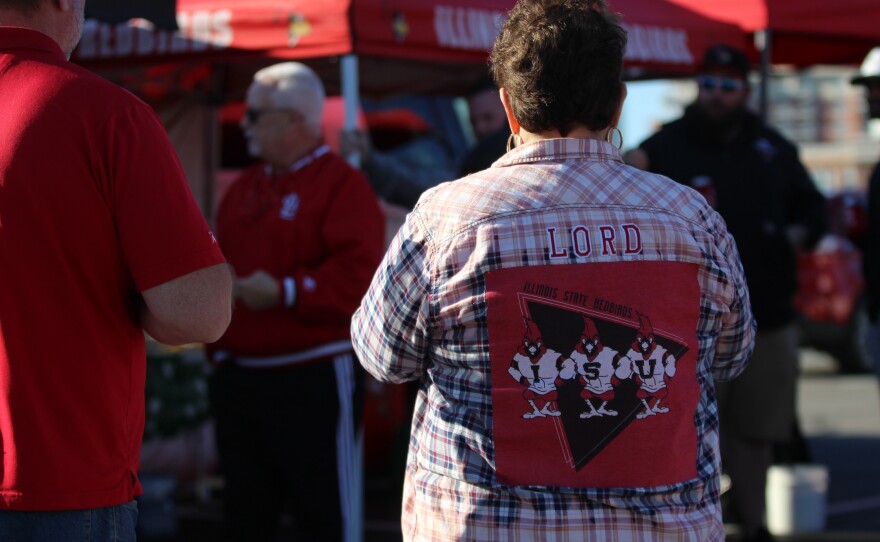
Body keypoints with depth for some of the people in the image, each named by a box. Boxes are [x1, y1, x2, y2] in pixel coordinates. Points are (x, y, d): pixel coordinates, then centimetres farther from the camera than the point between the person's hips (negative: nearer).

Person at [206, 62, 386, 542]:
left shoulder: (342, 184, -7)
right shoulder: (244, 188, 17)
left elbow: (357, 272, -18)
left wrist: (285, 292, -22)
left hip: (312, 380, -8)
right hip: (236, 374, 8)